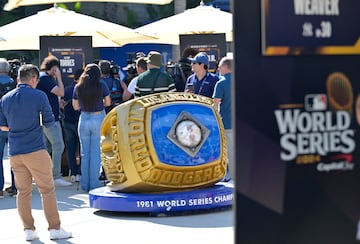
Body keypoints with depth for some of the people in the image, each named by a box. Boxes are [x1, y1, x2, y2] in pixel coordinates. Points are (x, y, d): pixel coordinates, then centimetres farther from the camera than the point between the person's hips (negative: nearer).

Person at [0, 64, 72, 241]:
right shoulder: (39, 96, -7)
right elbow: (49, 122, -1)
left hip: (14, 152, 5)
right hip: (36, 150, -5)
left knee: (23, 191, 10)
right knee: (47, 190, 2)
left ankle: (28, 230, 10)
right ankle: (54, 229, 4)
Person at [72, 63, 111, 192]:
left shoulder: (78, 87, 0)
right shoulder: (101, 85, -7)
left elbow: (75, 106, 5)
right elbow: (108, 103, 0)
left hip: (84, 119, 2)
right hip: (98, 119, -2)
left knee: (85, 153, 12)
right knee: (96, 153, 2)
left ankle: (85, 184, 15)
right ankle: (94, 184, 2)